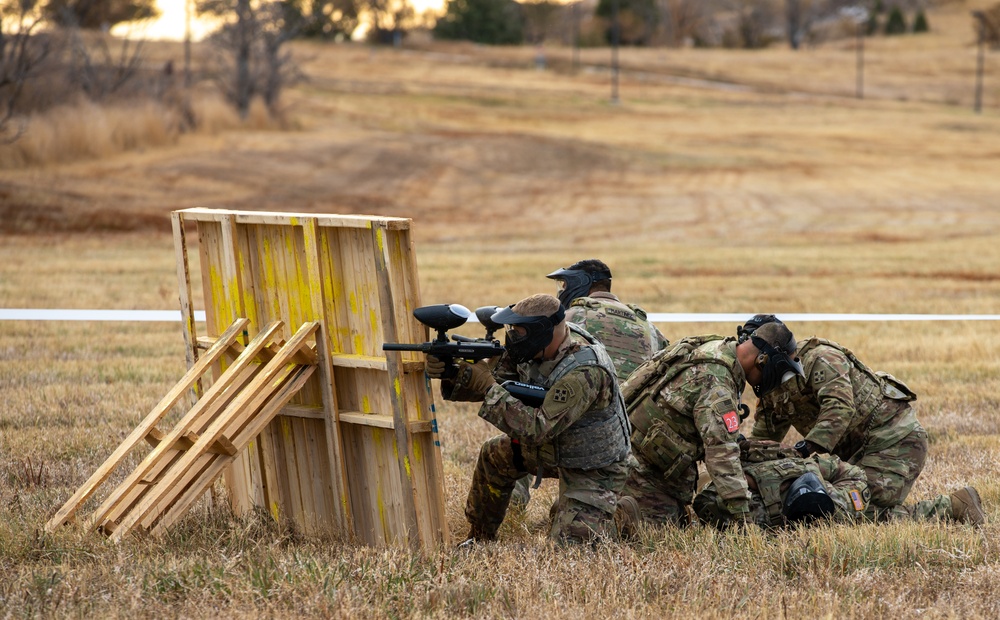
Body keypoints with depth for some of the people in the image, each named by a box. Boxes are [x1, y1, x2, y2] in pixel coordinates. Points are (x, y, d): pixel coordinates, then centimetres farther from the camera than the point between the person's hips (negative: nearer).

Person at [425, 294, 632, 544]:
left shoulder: (584, 371, -36)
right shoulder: (533, 347, -10)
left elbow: (537, 429, -38)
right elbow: (496, 378, -3)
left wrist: (488, 387, -33)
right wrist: (452, 374, -22)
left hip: (592, 469, -9)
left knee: (567, 542, -20)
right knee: (494, 456, 17)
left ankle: (605, 523, 11)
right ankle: (478, 540, 34)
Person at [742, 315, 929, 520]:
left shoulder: (819, 359, -18)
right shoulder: (774, 390, 11)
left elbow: (840, 408, -33)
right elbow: (763, 437, 15)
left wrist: (808, 447, -43)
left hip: (895, 441, -10)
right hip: (858, 449, 10)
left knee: (866, 511, -22)